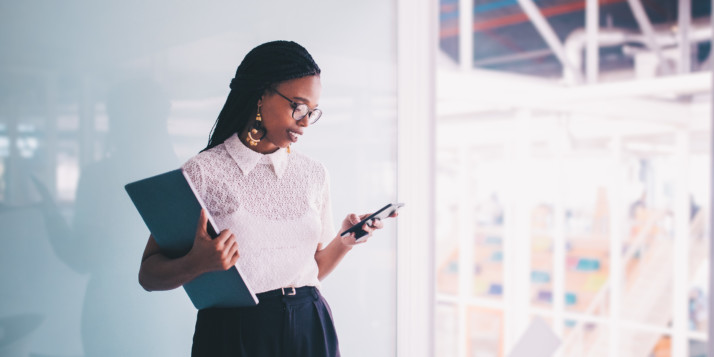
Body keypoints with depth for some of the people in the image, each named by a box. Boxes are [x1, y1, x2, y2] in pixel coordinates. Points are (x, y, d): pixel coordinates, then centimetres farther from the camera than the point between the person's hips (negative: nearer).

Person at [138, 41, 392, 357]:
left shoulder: (314, 174, 6)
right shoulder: (203, 173, -9)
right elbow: (149, 274, -7)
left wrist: (344, 241, -6)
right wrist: (196, 264, -26)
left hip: (310, 330, 4)